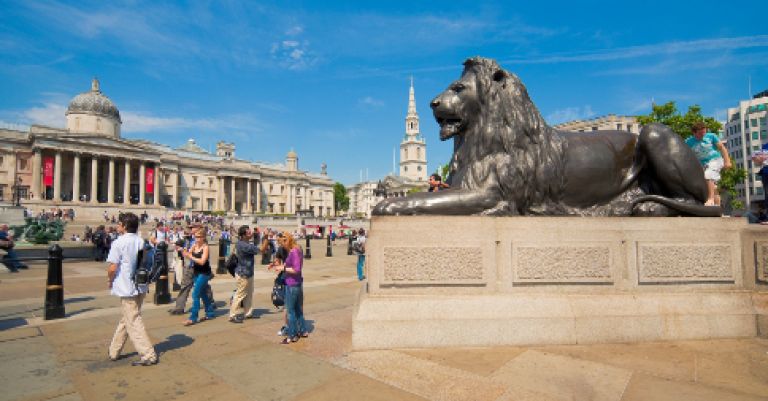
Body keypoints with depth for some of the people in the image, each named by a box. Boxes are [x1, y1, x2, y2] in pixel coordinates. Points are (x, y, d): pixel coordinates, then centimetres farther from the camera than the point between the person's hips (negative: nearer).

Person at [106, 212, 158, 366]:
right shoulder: (142, 242, 6)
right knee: (126, 319, 21)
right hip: (141, 287, 7)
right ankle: (114, 351, 35)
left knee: (134, 322, -1)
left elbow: (113, 268, -15)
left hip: (127, 288, -7)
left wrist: (110, 280, 3)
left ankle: (148, 356, 0)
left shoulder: (119, 243, -13)